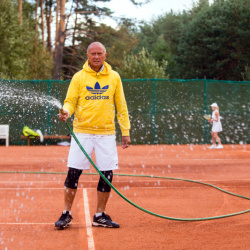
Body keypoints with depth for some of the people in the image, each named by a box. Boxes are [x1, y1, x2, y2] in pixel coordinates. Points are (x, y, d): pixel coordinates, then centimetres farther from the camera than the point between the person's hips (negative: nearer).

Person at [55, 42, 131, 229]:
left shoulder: (114, 77, 8)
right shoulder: (79, 77, 3)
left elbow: (121, 106, 11)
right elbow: (70, 100, 2)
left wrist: (126, 131, 8)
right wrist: (66, 111, -21)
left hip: (106, 133, 2)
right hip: (82, 132, -1)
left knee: (107, 175, 1)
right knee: (73, 172, -4)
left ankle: (100, 216, 14)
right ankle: (67, 214, 8)